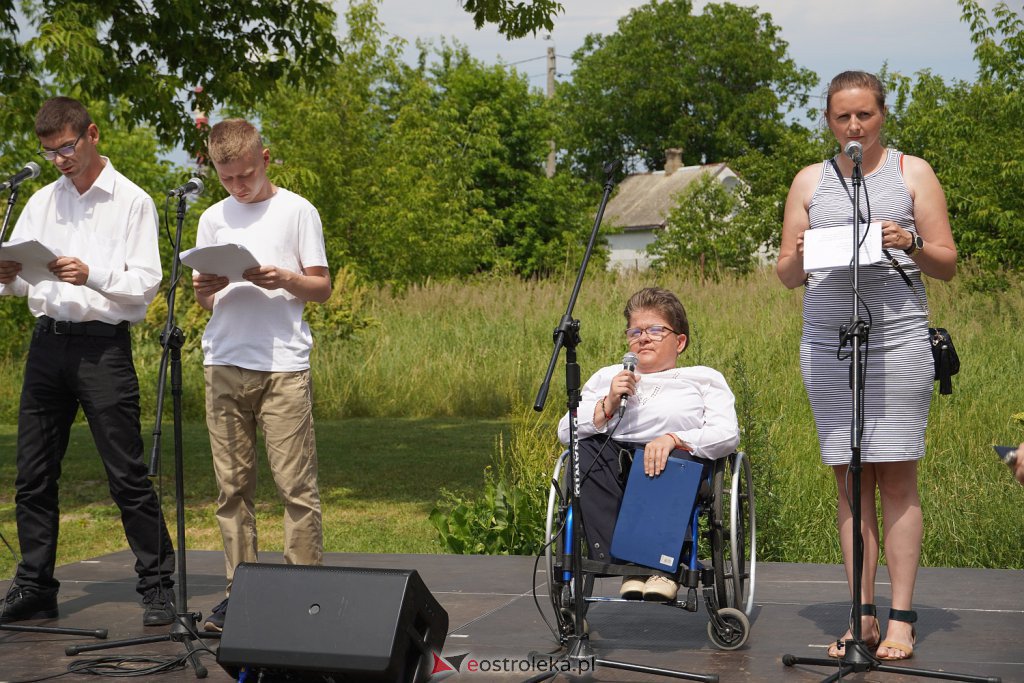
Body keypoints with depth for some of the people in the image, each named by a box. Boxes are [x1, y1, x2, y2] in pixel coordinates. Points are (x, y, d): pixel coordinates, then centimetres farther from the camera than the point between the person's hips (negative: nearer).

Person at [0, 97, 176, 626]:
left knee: (127, 474, -5)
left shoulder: (132, 202, 0)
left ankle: (157, 586, 3)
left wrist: (92, 275, -24)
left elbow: (146, 283, -7)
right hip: (47, 340, 5)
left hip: (103, 344, -5)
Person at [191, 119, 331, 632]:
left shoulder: (296, 211, 4)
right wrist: (205, 291, -6)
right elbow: (205, 299, 17)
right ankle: (239, 590, 11)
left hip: (284, 364, -4)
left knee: (295, 484, -7)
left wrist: (285, 279, -15)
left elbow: (322, 288, 4)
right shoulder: (214, 219, 15)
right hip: (225, 364, 4)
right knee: (233, 484, 5)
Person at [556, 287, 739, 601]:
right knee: (584, 449, -30)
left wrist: (672, 440, -15)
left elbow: (727, 434, 2)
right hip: (612, 464, 3)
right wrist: (608, 405, -1)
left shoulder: (704, 379, 23)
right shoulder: (606, 377, 31)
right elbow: (565, 431, 16)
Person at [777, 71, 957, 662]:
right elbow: (787, 277, 14)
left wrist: (910, 245, -13)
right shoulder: (810, 181, 15)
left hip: (898, 339, -2)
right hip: (826, 342, 2)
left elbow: (948, 263, 7)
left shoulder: (912, 172, 9)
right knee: (851, 480, 1)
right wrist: (801, 257, -8)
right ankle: (863, 618, 6)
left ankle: (901, 618, 0)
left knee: (897, 478, -5)